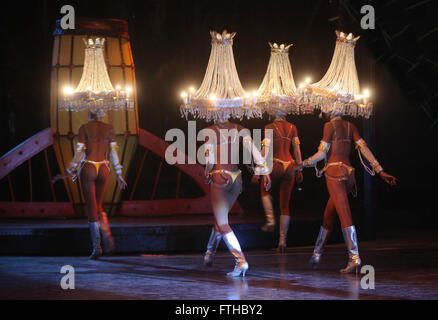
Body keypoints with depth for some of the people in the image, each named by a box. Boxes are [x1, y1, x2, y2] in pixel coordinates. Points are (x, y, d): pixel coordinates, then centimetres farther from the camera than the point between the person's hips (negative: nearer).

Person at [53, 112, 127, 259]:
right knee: (99, 207, 19)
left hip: (88, 169, -3)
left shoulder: (84, 128, -7)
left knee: (91, 209, 3)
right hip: (103, 170, 3)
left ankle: (97, 247, -2)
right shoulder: (109, 128, 3)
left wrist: (67, 173, -5)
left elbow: (79, 153, -11)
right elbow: (113, 152, 3)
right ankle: (108, 241, 1)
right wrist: (119, 174, 9)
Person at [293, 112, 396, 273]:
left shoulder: (330, 125, -3)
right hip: (348, 172, 7)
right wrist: (380, 170, 5)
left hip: (334, 171, -7)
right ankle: (317, 253, 24)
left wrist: (303, 164, 6)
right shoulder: (350, 126, 14)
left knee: (344, 216, -15)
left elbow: (322, 153, -5)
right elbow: (364, 148, 7)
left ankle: (354, 258, -23)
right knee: (328, 215, 16)